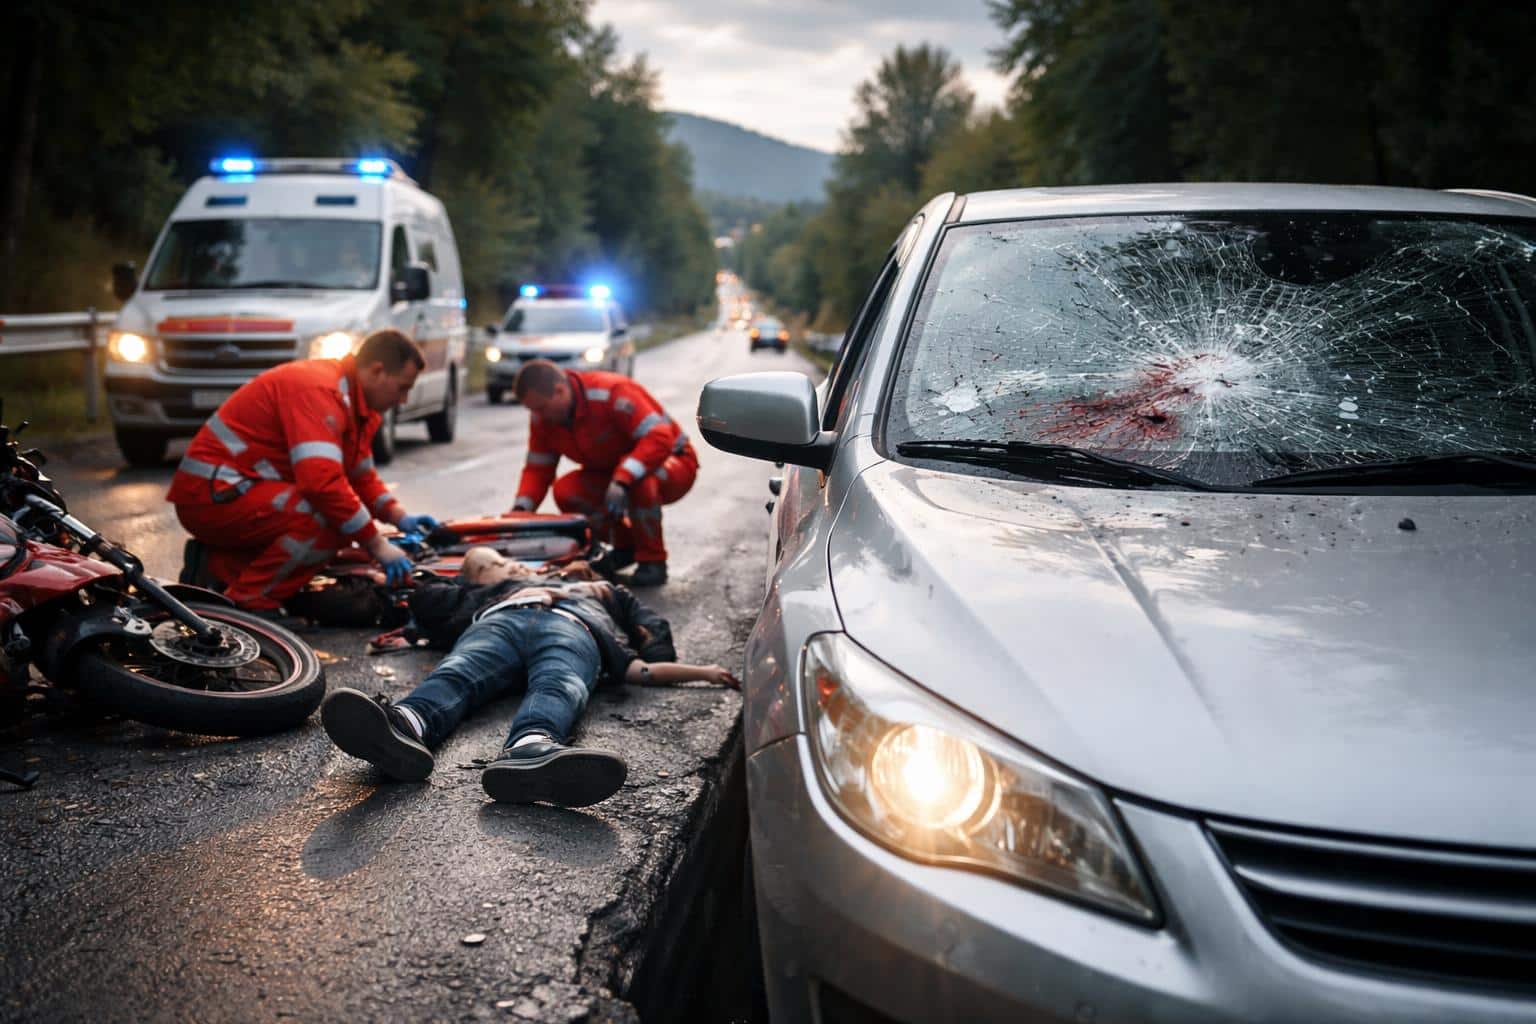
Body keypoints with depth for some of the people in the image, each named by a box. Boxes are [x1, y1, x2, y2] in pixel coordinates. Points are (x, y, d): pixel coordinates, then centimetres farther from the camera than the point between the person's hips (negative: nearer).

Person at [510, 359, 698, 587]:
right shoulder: (544, 417, -7)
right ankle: (625, 546, 4)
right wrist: (521, 508, -20)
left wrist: (622, 481, -46)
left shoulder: (612, 392, -29)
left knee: (639, 479, -41)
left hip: (672, 464, -7)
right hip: (611, 471, 7)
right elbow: (538, 468, -2)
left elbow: (659, 439, -36)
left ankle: (653, 561, -19)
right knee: (565, 490, -19)